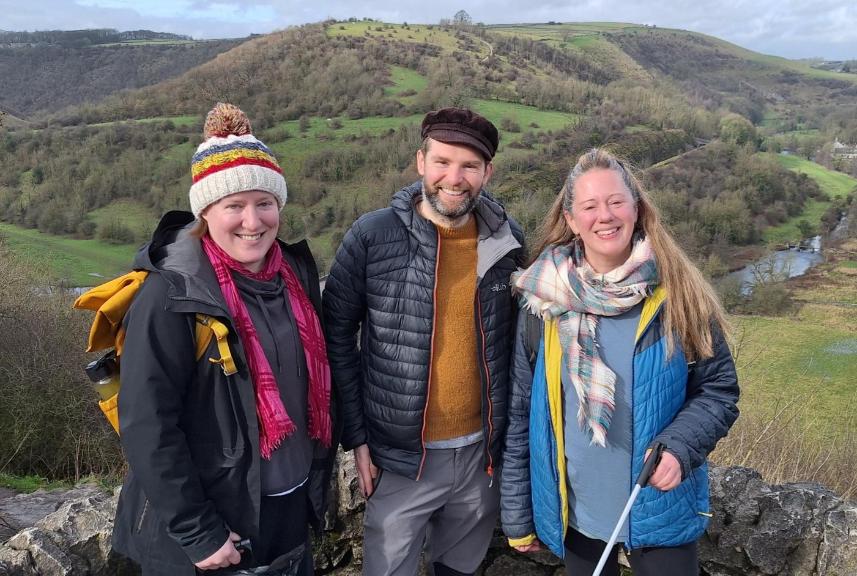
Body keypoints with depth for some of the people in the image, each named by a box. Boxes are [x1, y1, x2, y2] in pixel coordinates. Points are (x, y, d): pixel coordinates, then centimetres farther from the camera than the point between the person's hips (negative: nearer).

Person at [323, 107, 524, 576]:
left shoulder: (508, 241, -3)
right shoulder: (372, 236, -13)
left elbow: (517, 340, 8)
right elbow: (337, 336, -6)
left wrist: (510, 431, 6)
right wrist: (356, 436, -7)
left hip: (482, 451, 3)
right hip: (400, 455, -3)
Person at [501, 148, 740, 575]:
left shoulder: (678, 295, -9)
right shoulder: (546, 299, -7)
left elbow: (718, 391, -2)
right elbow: (520, 412, -2)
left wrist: (679, 447, -21)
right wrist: (517, 515, 1)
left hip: (661, 512, -1)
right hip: (574, 512, 1)